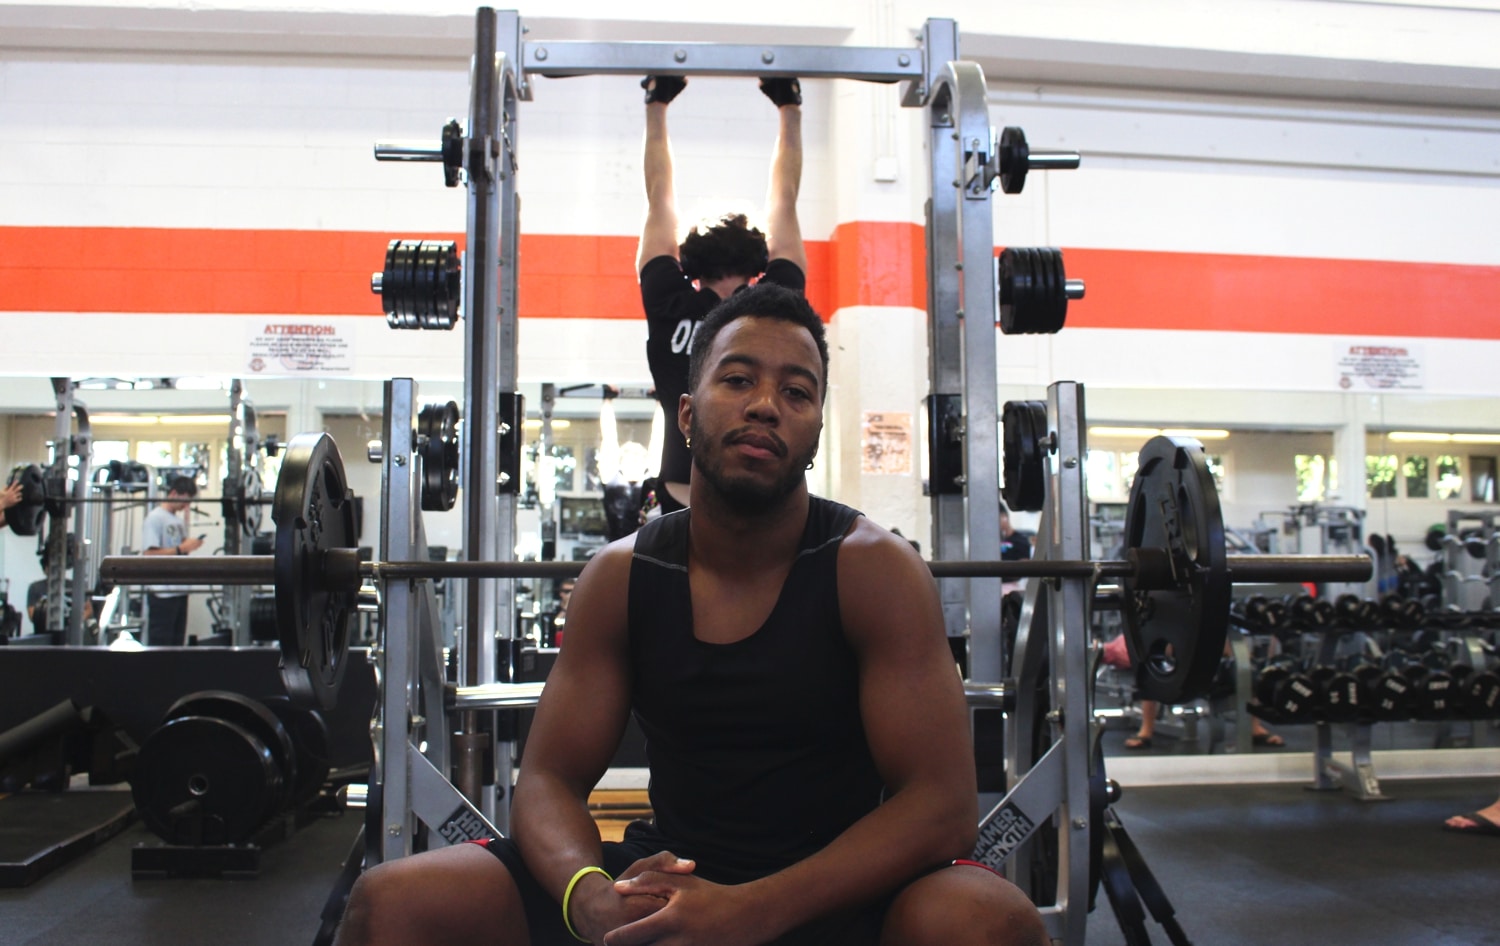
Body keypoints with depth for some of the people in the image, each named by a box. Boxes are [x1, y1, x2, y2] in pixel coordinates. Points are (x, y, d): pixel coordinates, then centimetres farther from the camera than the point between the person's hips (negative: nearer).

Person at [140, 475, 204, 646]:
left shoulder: (179, 520, 15)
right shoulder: (154, 518, -10)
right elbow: (149, 554, -18)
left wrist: (190, 545, 1)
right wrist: (181, 548, -20)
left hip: (180, 590, 8)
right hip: (162, 592, -8)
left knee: (177, 642, 12)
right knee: (160, 643, -5)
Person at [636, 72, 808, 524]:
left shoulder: (670, 308, 9)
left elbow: (660, 198, 20)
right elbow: (783, 201, 20)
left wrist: (656, 107, 30)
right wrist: (790, 110, 31)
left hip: (676, 506, 1)